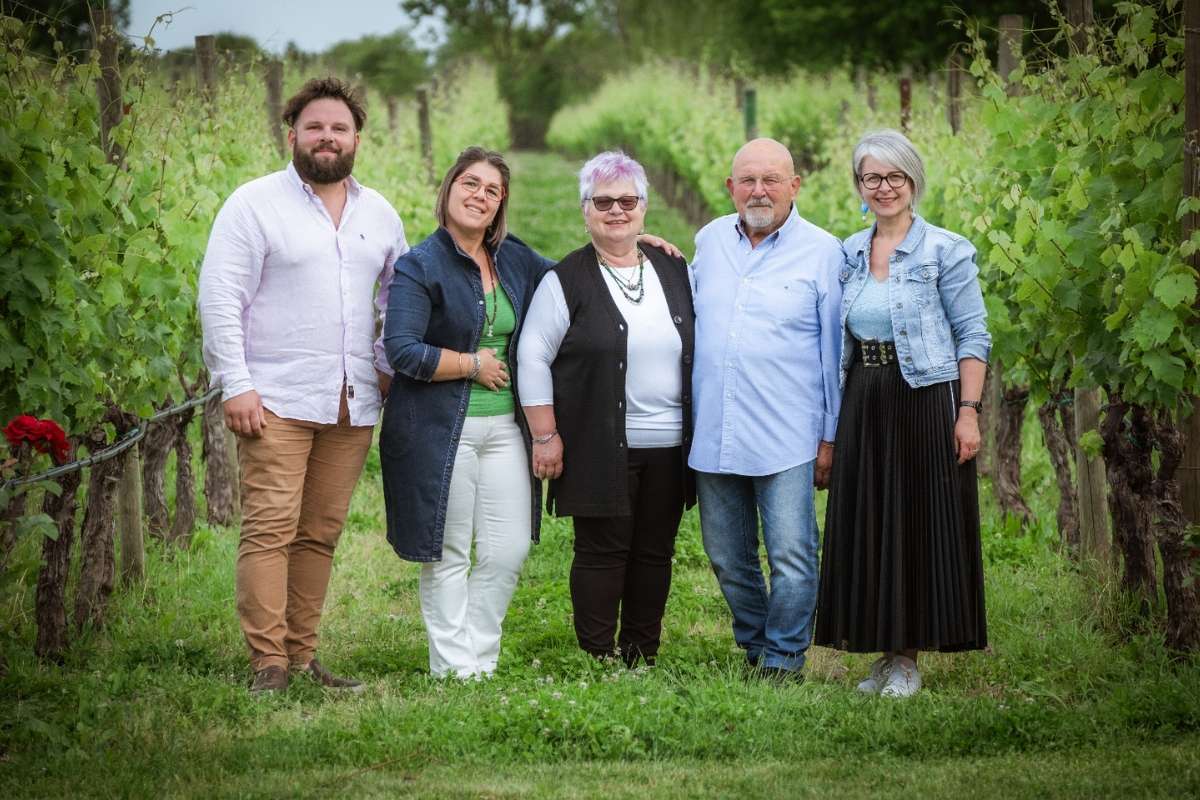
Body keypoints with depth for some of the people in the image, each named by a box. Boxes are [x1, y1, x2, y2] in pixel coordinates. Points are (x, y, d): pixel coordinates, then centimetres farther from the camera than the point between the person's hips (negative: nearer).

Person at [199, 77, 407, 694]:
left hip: (353, 406, 5)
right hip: (277, 402, -5)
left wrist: (388, 366, 12)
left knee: (321, 533, 6)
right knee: (270, 529, -11)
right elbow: (219, 299, -6)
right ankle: (268, 665, -11)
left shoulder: (379, 215, 15)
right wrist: (236, 386, -13)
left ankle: (302, 657, 11)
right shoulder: (254, 204, -1)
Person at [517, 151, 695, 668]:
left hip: (669, 448, 4)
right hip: (601, 448, -4)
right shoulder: (566, 280, -2)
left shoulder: (674, 271, 12)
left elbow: (702, 349, 18)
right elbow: (533, 357, -3)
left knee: (654, 553, 7)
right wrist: (545, 435, -8)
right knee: (602, 552, -3)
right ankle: (598, 662, 4)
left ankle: (642, 660, 16)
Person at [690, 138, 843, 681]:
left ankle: (784, 659, 4)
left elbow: (834, 351, 1)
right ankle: (755, 647, 26)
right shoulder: (710, 240, 11)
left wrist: (831, 436, -1)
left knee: (792, 557, -8)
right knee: (727, 560, 11)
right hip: (714, 435, 4)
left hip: (786, 439, -4)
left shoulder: (822, 252, -1)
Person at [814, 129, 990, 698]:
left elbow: (973, 336, -6)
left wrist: (968, 412, -15)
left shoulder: (946, 251, -4)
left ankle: (907, 660, 6)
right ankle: (885, 654, 15)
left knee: (921, 526, -1)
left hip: (925, 402, -5)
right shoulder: (847, 255, 11)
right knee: (867, 528, 6)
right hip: (863, 408, 5)